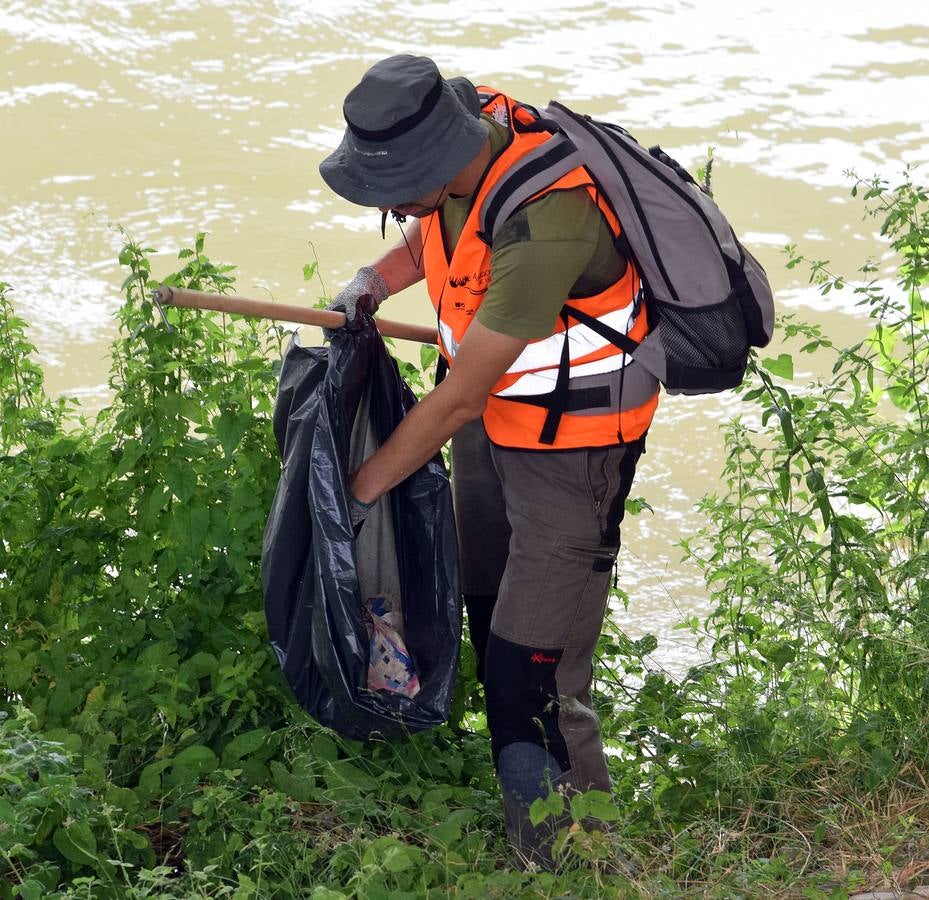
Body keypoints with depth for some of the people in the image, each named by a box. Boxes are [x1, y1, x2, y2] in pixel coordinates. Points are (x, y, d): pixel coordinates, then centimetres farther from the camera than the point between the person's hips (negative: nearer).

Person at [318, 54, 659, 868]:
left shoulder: (543, 226, -37)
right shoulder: (470, 123, -11)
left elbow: (457, 401, -28)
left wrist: (359, 490, -18)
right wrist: (378, 280, -4)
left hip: (571, 441, -9)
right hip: (495, 415, 9)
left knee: (532, 675, -8)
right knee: (487, 615, 18)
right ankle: (518, 793, 35)